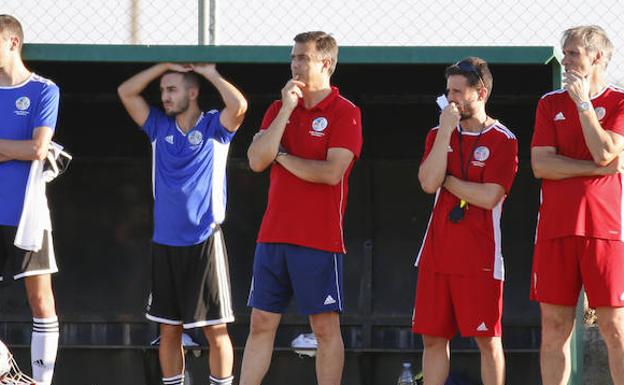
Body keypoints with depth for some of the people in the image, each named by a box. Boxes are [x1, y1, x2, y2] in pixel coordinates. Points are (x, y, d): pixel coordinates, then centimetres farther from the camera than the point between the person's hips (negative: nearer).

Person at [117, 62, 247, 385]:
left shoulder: (213, 126, -2)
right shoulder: (160, 127, 9)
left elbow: (238, 105, -21)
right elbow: (126, 92, 5)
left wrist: (210, 73, -9)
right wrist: (165, 65, 1)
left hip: (205, 242, -4)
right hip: (165, 243, 4)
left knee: (216, 329, -2)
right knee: (168, 329, 8)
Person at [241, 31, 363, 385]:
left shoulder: (345, 113, -5)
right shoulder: (279, 109, 13)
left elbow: (331, 172, -16)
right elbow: (257, 160, -1)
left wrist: (281, 156, -4)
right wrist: (286, 110, -8)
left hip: (320, 239, -6)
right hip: (274, 234, 6)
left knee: (326, 328, 0)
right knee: (261, 324, 7)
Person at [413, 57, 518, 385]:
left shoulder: (503, 141, -2)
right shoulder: (438, 135, 12)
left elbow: (489, 197, -13)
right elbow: (428, 183, -5)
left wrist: (445, 180, -4)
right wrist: (446, 130, -8)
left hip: (479, 258, -5)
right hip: (436, 255, 5)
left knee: (488, 339, -2)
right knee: (433, 337, 4)